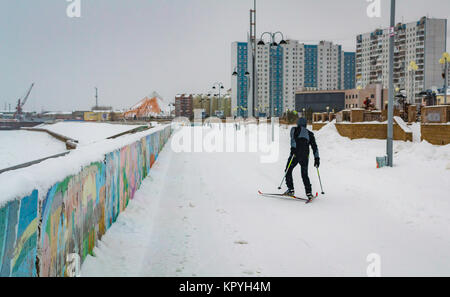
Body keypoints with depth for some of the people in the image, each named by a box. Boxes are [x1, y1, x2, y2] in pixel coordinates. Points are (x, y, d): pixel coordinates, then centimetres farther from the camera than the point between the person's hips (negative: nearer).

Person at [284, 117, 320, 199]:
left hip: (295, 153, -3)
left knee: (288, 171, 10)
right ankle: (309, 193, -4)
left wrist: (293, 148, -21)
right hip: (305, 156, 3)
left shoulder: (294, 129, 13)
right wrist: (317, 158, 11)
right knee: (304, 174, 8)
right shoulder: (310, 134, 21)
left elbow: (293, 138, -9)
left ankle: (290, 190, 3)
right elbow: (314, 146, 13)